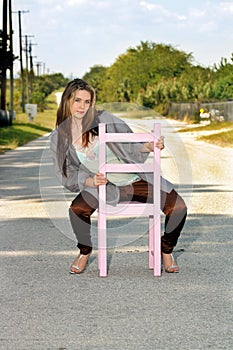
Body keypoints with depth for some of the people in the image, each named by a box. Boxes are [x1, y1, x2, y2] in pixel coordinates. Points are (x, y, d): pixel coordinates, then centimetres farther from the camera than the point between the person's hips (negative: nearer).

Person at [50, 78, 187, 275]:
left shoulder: (103, 119, -7)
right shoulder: (59, 139, -2)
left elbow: (130, 148, 0)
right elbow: (67, 177, -1)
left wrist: (149, 147, -21)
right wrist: (90, 181, -20)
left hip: (136, 179, 0)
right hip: (104, 186, 0)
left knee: (178, 208, -18)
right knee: (77, 209, -31)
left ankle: (166, 250, 11)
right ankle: (84, 252, -1)